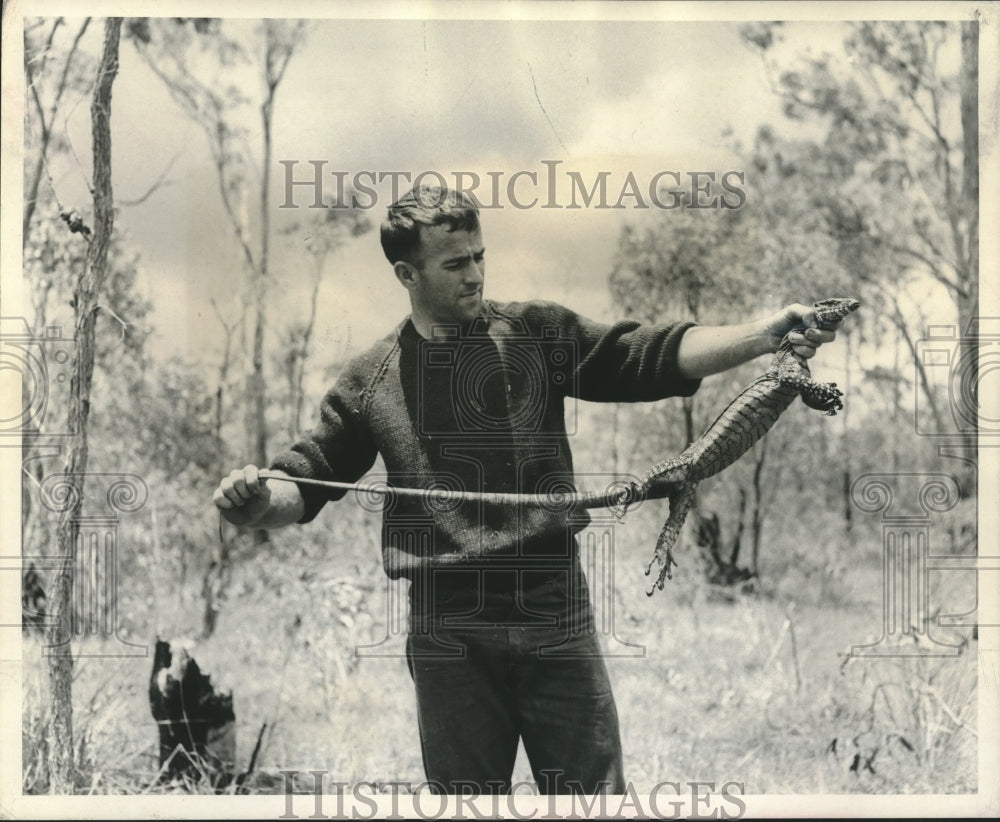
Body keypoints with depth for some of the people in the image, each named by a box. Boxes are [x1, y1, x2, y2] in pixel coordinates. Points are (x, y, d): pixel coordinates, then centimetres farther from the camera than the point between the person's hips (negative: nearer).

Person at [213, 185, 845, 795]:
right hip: (450, 632, 0)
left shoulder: (539, 336, 5)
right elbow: (306, 482, 7)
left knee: (595, 793, 4)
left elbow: (652, 356, -3)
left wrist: (764, 334, -17)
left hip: (555, 614, 0)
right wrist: (258, 501, -16)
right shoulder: (373, 380, 5)